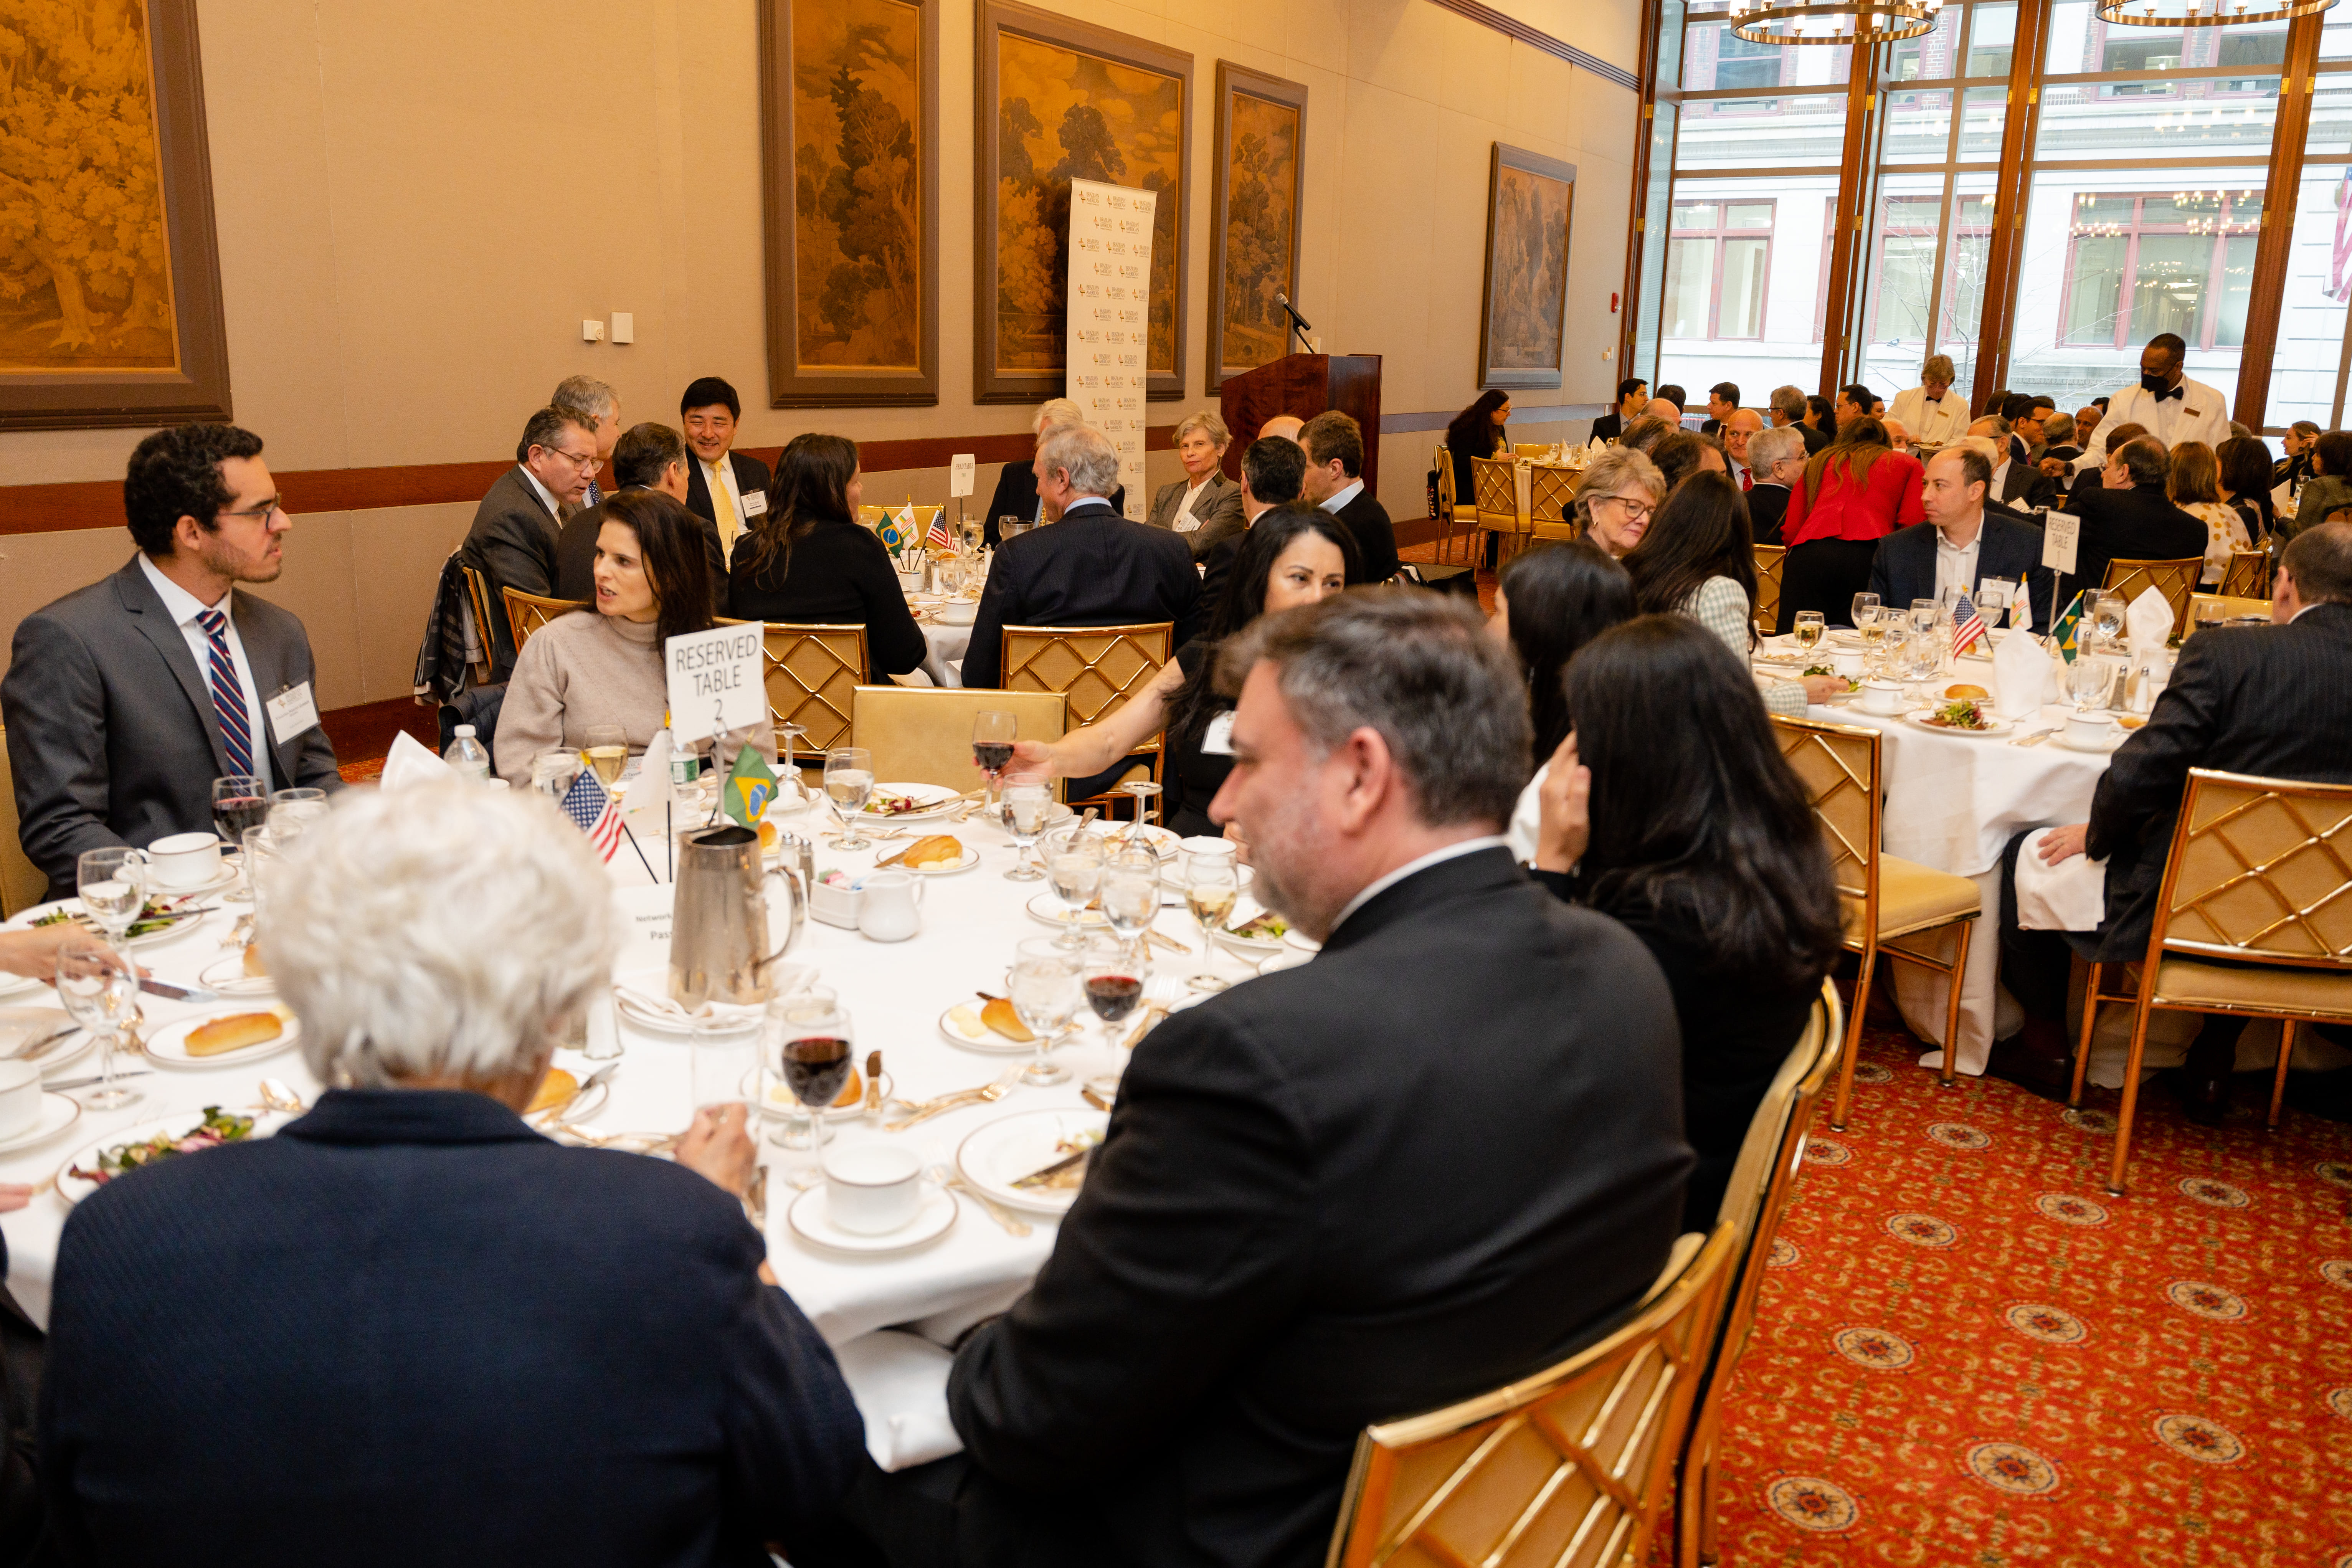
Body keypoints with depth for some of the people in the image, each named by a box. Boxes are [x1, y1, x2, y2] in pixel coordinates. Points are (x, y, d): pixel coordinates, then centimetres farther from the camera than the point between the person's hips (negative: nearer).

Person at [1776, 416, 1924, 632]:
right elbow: (1913, 523, 10)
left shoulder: (1818, 463, 31)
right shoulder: (1908, 464, 26)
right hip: (1868, 555, -1)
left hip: (1807, 556, 1)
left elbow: (1790, 531, 23)